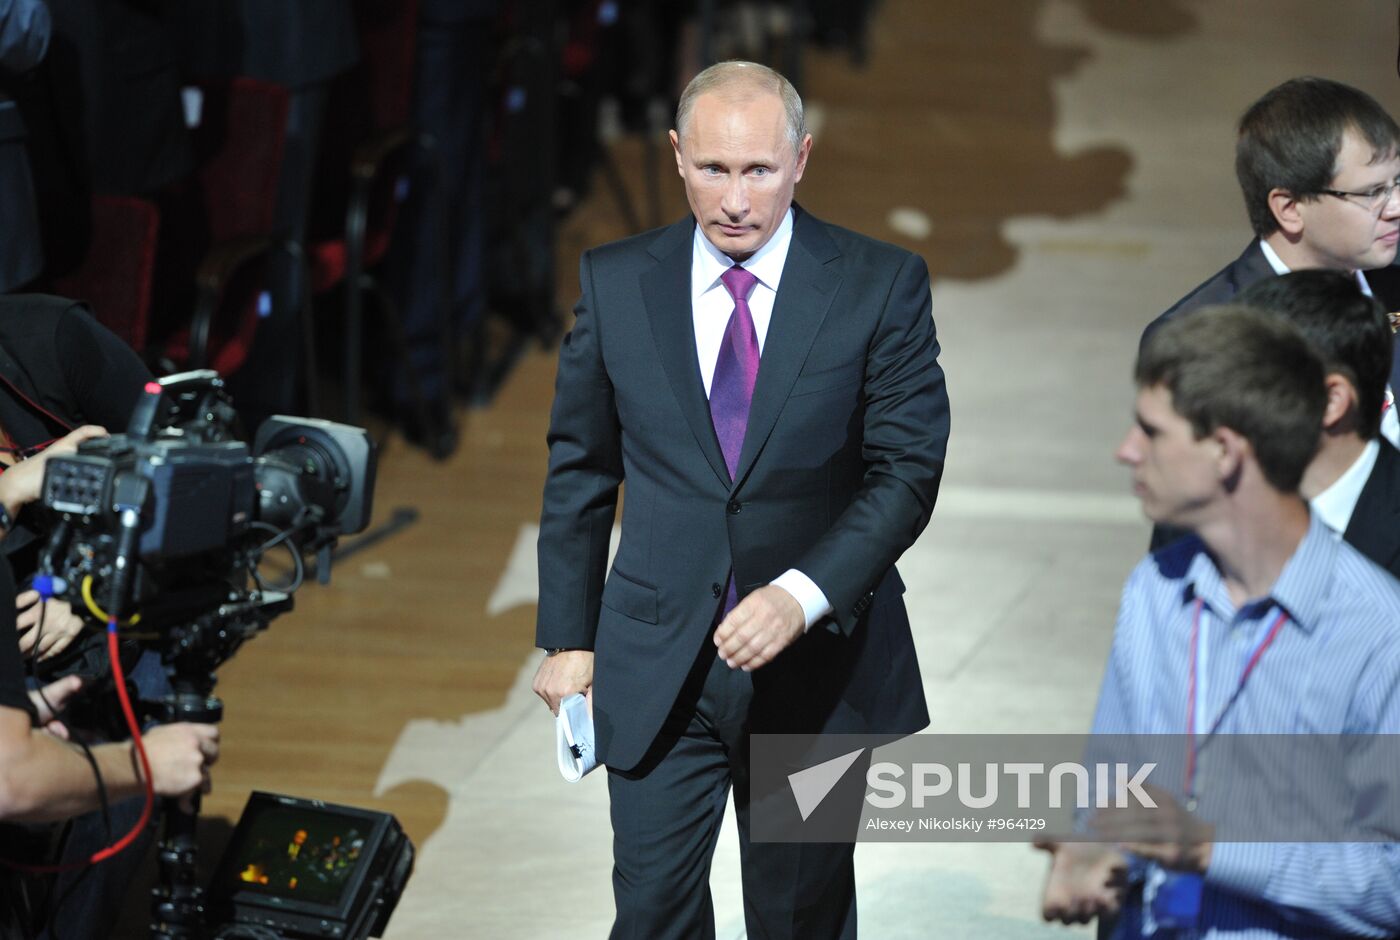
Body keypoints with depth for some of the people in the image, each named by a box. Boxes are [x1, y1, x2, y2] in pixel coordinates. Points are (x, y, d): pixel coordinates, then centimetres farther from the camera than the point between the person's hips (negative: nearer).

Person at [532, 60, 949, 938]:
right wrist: (568, 635, 7)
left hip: (817, 661, -1)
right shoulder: (614, 282, 1)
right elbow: (580, 471, 9)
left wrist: (803, 594, -22)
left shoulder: (882, 287, -5)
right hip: (656, 666, 1)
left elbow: (909, 468, -9)